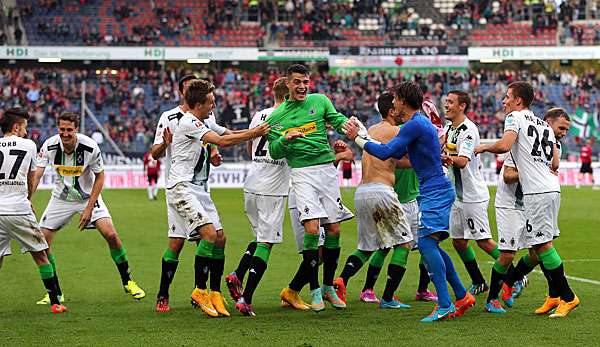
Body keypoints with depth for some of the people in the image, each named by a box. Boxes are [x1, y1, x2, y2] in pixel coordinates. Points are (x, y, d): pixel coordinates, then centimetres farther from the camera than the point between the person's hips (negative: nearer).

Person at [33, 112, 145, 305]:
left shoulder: (90, 147, -22)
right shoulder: (49, 146, -19)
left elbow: (100, 177, -11)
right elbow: (36, 175, -21)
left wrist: (89, 208, -17)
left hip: (88, 196, -2)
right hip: (61, 198, 2)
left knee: (111, 235, -18)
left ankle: (127, 282, 2)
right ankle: (55, 293, 6)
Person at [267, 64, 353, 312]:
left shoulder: (320, 101, 10)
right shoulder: (276, 117, 7)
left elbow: (338, 120, -1)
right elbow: (274, 153, 6)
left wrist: (349, 124, -24)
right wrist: (284, 139, -14)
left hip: (327, 169, 3)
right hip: (302, 172, -3)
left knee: (333, 230, 4)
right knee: (312, 228, -17)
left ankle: (328, 287, 19)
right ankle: (314, 290, -6)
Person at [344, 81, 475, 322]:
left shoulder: (415, 125, -15)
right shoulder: (420, 123, 18)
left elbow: (385, 152, -19)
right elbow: (397, 153, 25)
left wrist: (357, 138, -7)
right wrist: (364, 135, 26)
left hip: (435, 191, -11)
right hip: (434, 191, 11)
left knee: (426, 242, -18)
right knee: (430, 246, 14)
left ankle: (445, 305, -24)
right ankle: (462, 296, 19)